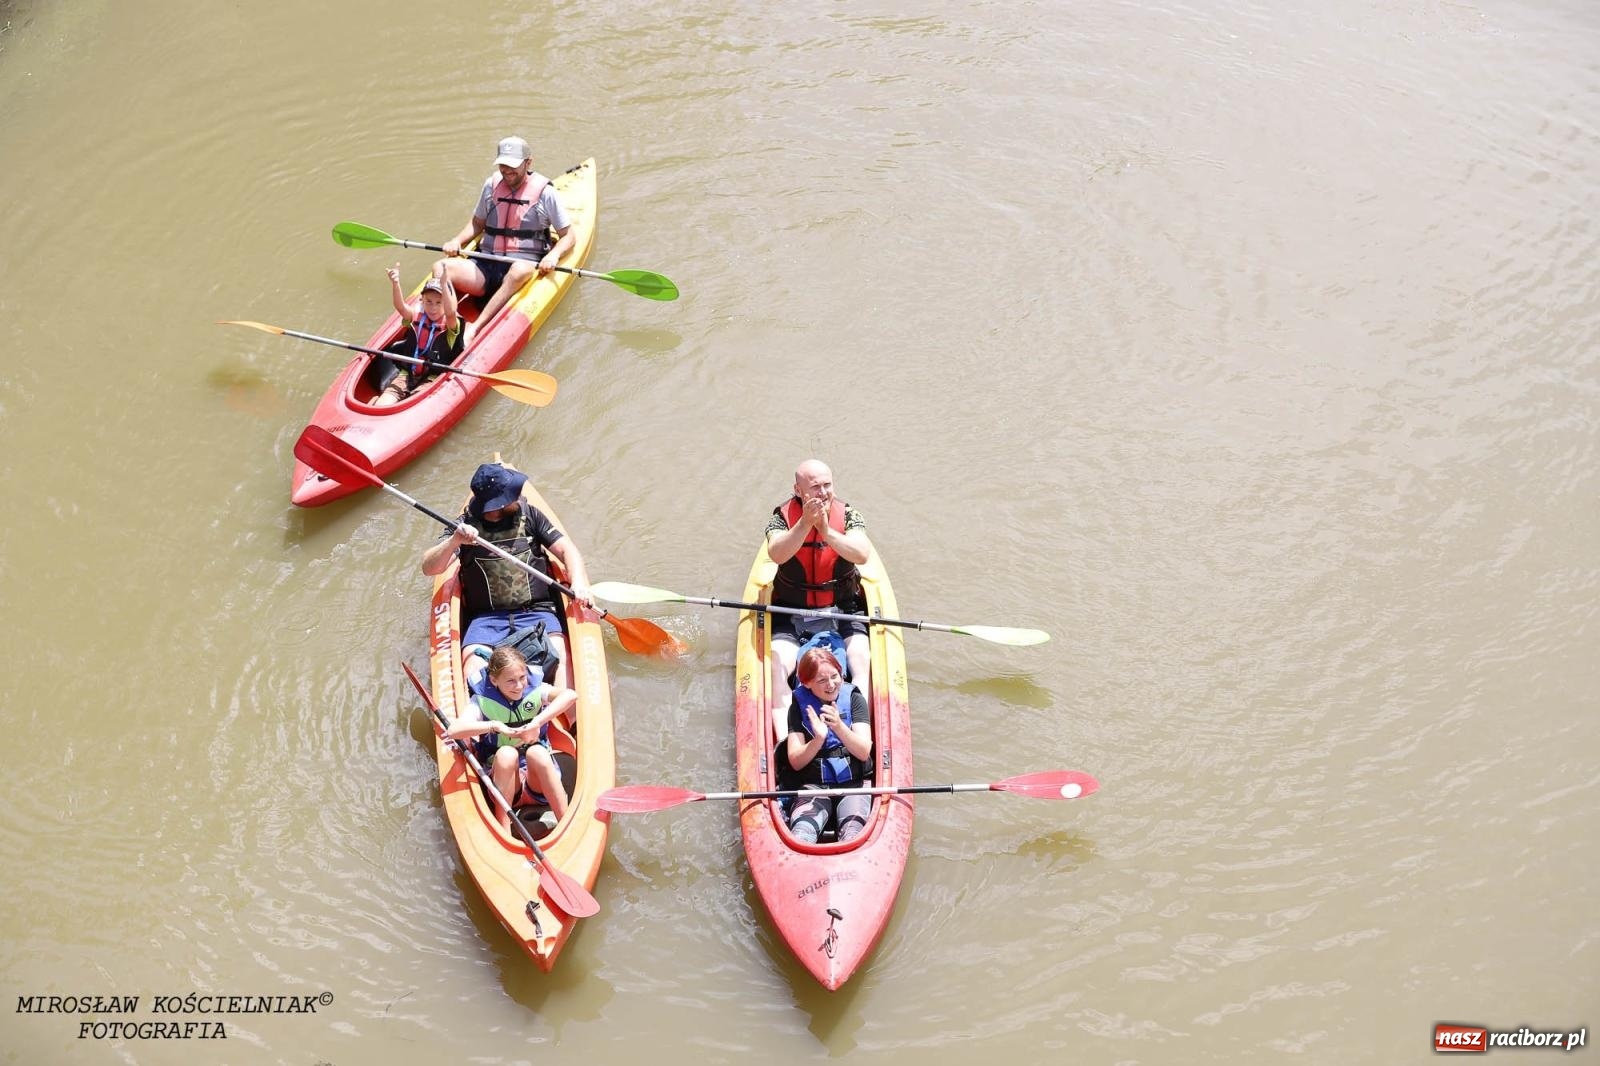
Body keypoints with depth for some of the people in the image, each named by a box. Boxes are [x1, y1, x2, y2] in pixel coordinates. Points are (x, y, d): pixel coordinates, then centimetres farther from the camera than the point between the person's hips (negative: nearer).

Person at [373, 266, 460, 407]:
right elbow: (401, 307, -13)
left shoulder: (451, 324, -4)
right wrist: (395, 284, -34)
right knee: (382, 405, -18)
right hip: (407, 374, 3)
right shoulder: (416, 317, 7)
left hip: (432, 379, -3)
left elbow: (450, 312, -27)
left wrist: (444, 285, -43)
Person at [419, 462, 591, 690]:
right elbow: (429, 568, -5)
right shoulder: (465, 526, 4)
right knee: (472, 661, -29)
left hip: (536, 612, 0)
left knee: (560, 653, -28)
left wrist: (579, 583, -14)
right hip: (486, 618, 0)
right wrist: (454, 541, -25)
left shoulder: (528, 514, 8)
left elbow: (566, 550, 6)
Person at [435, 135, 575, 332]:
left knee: (519, 271, -41)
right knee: (441, 268, -21)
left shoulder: (545, 192, 1)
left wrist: (554, 255, -17)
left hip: (525, 265, -4)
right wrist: (457, 241, 6)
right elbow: (477, 223, 26)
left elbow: (569, 236, 3)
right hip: (486, 266, 5)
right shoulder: (491, 185, 12)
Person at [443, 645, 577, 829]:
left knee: (536, 753, -32)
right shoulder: (482, 701, -3)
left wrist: (537, 722, -29)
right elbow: (453, 730, -19)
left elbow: (570, 695, -20)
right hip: (503, 782, 0)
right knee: (506, 753, -32)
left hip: (538, 781, 1)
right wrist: (494, 726, -27)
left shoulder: (535, 690, -1)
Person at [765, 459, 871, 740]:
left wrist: (827, 530, -38)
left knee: (862, 662, -22)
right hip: (791, 612, -1)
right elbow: (777, 554, -29)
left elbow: (862, 555, -25)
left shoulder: (848, 515, -6)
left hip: (843, 610, 1)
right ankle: (784, 741, -31)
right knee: (778, 665, -23)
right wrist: (805, 523, -42)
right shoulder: (782, 516, -8)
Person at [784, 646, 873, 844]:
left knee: (852, 833, -32)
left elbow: (864, 752, -5)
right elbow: (795, 762, 0)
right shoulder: (800, 705, 7)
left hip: (855, 783, 0)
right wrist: (818, 739, -19)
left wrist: (839, 727, -22)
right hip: (814, 785, 0)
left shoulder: (854, 698, 5)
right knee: (801, 832, -32)